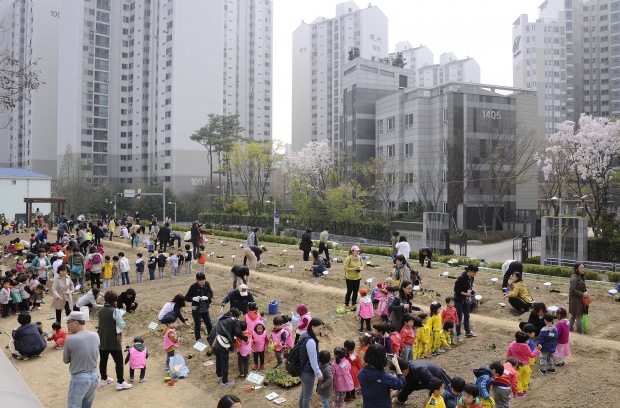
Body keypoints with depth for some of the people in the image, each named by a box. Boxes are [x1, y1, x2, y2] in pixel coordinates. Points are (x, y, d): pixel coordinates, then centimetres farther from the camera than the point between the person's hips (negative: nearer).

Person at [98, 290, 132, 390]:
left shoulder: (101, 310, 4)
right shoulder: (114, 311, -17)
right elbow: (122, 326, -19)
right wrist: (121, 319, 0)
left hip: (102, 340, 7)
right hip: (113, 341, -7)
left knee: (103, 360, 19)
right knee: (119, 361, 0)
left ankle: (104, 379, 32)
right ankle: (120, 383, -1)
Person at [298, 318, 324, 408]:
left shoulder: (305, 335, 0)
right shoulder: (311, 341, -29)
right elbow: (313, 360, -24)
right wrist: (318, 373, -12)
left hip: (302, 370, 9)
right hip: (308, 372, -9)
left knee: (303, 392, 24)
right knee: (307, 396, 7)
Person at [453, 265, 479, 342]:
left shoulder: (471, 278, -4)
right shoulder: (461, 278, -27)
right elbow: (456, 290, -21)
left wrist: (472, 289, -7)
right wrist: (466, 294, -26)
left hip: (466, 300, 7)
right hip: (459, 300, -7)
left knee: (467, 316, 20)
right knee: (459, 317, 2)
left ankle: (468, 332, 37)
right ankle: (458, 335, 14)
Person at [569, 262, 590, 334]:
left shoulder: (581, 277, 9)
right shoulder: (574, 278, -19)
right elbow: (572, 290, -22)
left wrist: (585, 290, 3)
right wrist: (582, 294, -19)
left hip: (580, 300, 9)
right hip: (575, 300, -9)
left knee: (573, 315, 17)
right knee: (579, 316, -3)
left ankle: (571, 328, 26)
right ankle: (580, 332, 4)